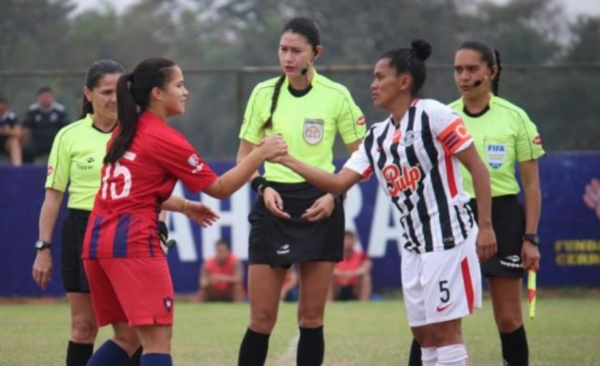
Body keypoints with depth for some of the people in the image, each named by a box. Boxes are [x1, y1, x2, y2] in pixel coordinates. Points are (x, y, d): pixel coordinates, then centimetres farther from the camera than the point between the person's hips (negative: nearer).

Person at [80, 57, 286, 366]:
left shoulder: (125, 132, 15)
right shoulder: (166, 140, -8)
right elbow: (220, 188, -3)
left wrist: (183, 207, 23)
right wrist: (260, 154, -1)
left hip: (98, 240, 8)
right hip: (133, 243, -8)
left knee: (127, 337, 15)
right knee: (158, 340, -9)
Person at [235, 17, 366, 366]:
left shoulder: (336, 96, -2)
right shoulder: (263, 93, 3)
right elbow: (245, 156, 10)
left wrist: (335, 194, -11)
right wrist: (263, 187, -8)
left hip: (320, 206, -1)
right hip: (274, 205, 1)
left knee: (312, 317, 2)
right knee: (261, 318, -2)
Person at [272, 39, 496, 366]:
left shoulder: (432, 114, -10)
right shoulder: (377, 137, 12)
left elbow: (477, 167, -10)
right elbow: (339, 183, 9)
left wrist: (486, 226, -14)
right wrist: (287, 160, 3)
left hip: (448, 237, -8)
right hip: (413, 245, 8)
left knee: (444, 330, -8)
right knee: (423, 334, 7)